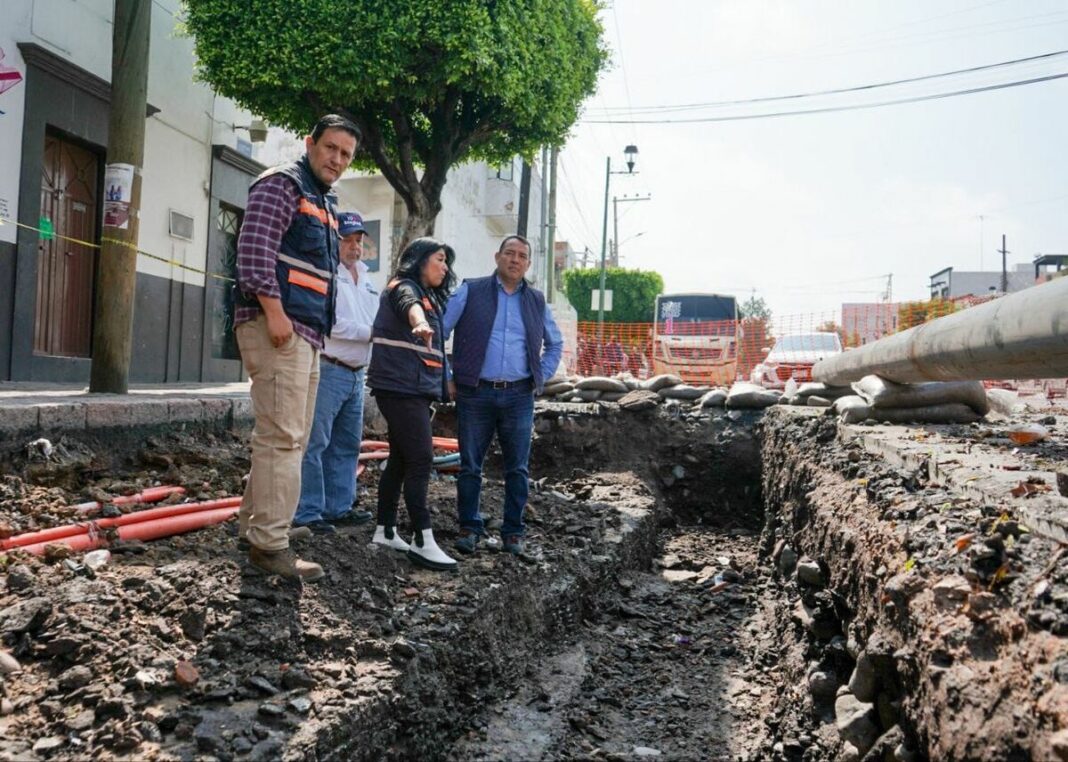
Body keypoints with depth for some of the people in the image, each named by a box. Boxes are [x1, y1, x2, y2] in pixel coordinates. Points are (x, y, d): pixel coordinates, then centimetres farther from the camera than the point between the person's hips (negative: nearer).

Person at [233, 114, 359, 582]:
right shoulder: (282, 184, -4)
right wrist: (274, 311, -22)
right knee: (282, 438, -12)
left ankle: (251, 525, 22)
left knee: (290, 437, 13)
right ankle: (270, 544, -9)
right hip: (278, 327, -10)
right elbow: (254, 249, -16)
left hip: (306, 333, 10)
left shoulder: (325, 204, 25)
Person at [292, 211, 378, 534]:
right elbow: (329, 323, -17)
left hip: (356, 374, 9)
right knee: (315, 444, -7)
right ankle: (308, 513, -3)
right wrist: (370, 332, -15)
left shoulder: (366, 281, 19)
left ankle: (338, 508, 20)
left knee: (347, 445, 12)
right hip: (328, 370, -9)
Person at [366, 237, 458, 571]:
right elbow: (410, 306, -34)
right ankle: (422, 541, -16)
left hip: (414, 390, 10)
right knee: (420, 459, -14)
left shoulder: (427, 296, 21)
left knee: (401, 458, 11)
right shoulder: (404, 288, -8)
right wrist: (420, 322, -55)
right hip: (400, 388, -10)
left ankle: (385, 531, 17)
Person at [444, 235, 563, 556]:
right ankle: (469, 527, 16)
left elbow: (555, 344, 25)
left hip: (519, 397, 2)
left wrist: (541, 378, 13)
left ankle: (513, 531, 15)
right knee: (470, 466, 4)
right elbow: (438, 331, 2)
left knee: (517, 469, 4)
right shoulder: (470, 292, 2)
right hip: (475, 394, -2)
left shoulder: (537, 301, 12)